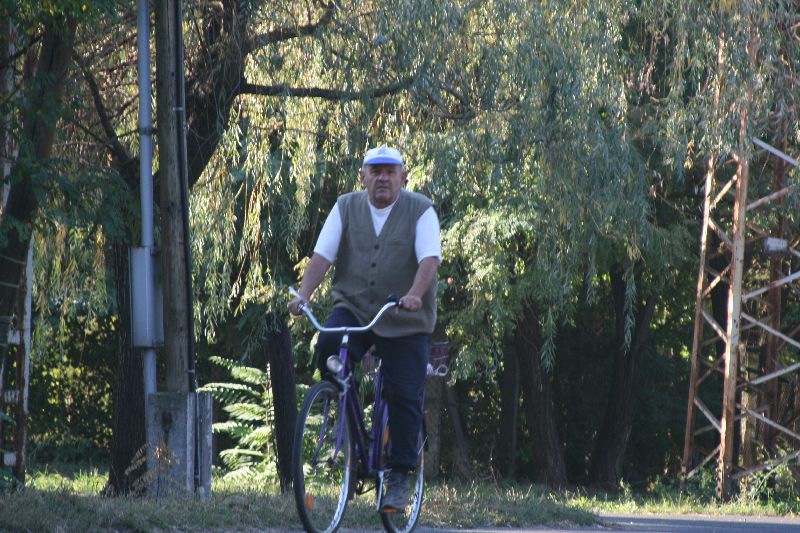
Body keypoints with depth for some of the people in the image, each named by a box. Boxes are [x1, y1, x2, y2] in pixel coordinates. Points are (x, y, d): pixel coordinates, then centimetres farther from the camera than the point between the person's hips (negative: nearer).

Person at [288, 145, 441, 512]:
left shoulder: (420, 211, -3)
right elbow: (322, 254, -4)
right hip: (353, 310, 2)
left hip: (404, 321, -2)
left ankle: (399, 478, 10)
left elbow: (429, 258, -16)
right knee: (328, 347, -28)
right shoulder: (346, 208, 5)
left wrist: (415, 294, -35)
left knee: (404, 397, -4)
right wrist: (303, 294, -20)